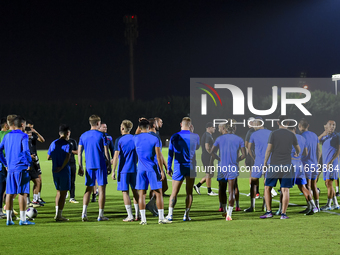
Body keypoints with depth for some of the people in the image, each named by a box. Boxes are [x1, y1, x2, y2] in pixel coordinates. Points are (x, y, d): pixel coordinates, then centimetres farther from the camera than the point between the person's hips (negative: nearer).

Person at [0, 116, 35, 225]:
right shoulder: (23, 136, -6)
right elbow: (26, 150, -19)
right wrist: (29, 163, -8)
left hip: (10, 168, 6)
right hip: (21, 168, -6)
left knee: (10, 193, 9)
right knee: (23, 193, -3)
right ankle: (23, 219, -4)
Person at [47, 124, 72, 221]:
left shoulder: (53, 143, 8)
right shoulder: (67, 144, -10)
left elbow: (48, 157, 13)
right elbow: (67, 157, -25)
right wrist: (62, 167, -18)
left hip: (55, 171, 6)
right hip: (64, 172, -6)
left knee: (59, 191, 18)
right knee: (63, 193, 1)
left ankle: (57, 213, 13)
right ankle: (59, 215, 1)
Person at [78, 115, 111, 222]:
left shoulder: (83, 136, 7)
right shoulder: (101, 135, -4)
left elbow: (79, 152, 6)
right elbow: (106, 152, -5)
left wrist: (80, 167, 11)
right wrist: (109, 165, 3)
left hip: (89, 166, 4)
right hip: (101, 165, -4)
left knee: (88, 189, 10)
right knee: (102, 189, 2)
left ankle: (84, 212, -5)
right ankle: (100, 215, 2)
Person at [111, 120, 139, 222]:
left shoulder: (119, 140, -6)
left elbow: (116, 156, -11)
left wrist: (113, 171, -8)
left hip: (123, 169, -4)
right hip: (134, 169, 4)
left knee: (125, 192, 0)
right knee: (135, 191, 14)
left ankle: (130, 216, -4)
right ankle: (137, 214, 16)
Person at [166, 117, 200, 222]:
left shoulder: (174, 137, -2)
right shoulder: (195, 136, -2)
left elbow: (170, 153, 1)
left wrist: (169, 167, 9)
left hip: (178, 167, 0)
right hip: (191, 167, 0)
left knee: (174, 192, 2)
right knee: (189, 193, 7)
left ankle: (170, 214, -5)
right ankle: (186, 215, 5)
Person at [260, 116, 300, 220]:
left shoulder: (273, 134, -3)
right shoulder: (292, 135, 6)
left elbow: (268, 150, -5)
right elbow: (298, 149, 22)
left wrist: (265, 162, 8)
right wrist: (297, 154, 46)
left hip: (274, 165, -2)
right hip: (287, 165, 2)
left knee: (267, 188, 9)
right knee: (285, 190, 2)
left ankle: (269, 211, 2)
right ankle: (283, 214, -1)